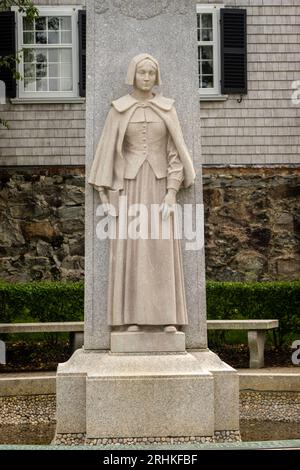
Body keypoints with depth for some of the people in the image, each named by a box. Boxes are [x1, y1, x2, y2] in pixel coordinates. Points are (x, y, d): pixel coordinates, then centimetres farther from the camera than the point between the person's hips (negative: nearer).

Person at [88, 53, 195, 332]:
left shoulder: (167, 109, 6)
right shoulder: (118, 110, 4)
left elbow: (175, 151, 1)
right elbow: (106, 152, 2)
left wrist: (172, 193, -9)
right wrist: (103, 195, -5)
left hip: (158, 184, 1)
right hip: (129, 184, -1)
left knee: (163, 248, -4)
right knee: (130, 247, -4)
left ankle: (167, 317, 2)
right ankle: (132, 317, 2)